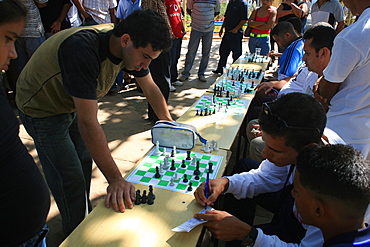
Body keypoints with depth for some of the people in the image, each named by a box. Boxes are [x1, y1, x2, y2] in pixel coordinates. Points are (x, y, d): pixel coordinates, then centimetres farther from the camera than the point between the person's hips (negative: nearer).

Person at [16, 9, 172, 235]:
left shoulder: (131, 46, -16)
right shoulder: (82, 50, -40)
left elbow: (151, 89, -2)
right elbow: (88, 124, -42)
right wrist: (115, 179, -40)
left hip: (72, 104, 7)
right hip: (42, 111, -7)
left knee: (84, 162, 16)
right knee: (70, 179, -2)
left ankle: (86, 217, 38)